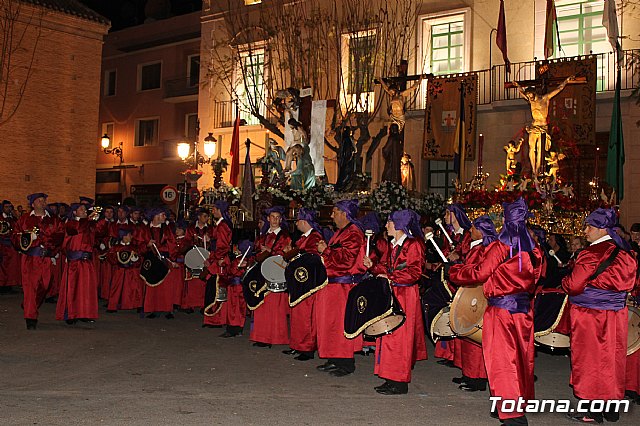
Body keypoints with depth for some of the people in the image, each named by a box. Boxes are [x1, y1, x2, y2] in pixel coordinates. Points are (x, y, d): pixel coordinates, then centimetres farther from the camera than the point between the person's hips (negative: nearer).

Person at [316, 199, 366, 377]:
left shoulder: (353, 234, -14)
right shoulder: (341, 232, 18)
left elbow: (346, 259, -23)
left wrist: (325, 251, -16)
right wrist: (325, 250, 9)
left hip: (344, 286, -10)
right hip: (333, 284, 10)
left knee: (342, 321, -7)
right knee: (331, 321, 12)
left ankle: (346, 364, 0)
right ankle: (334, 360, 20)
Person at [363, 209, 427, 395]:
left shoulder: (413, 244, -10)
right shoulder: (394, 245, 17)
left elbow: (415, 272, -17)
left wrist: (390, 278, -19)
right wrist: (373, 266, 4)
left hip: (405, 296, -9)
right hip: (391, 294, 9)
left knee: (399, 337, -7)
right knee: (388, 335, 8)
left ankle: (400, 383, 0)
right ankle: (392, 379, 15)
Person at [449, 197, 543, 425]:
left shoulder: (500, 247, -14)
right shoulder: (533, 250, 4)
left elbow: (479, 273, -10)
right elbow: (534, 278, 14)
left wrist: (454, 271, 4)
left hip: (501, 308, -6)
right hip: (524, 308, 6)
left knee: (502, 359, -1)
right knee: (522, 358, 17)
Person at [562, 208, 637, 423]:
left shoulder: (591, 254, -18)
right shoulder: (623, 253, 5)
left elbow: (574, 285, -19)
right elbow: (628, 281, 15)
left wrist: (565, 282, 3)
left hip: (589, 314, -7)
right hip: (616, 314, 7)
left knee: (590, 358, 3)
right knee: (610, 358, 14)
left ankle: (592, 412, 9)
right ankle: (611, 409, 23)